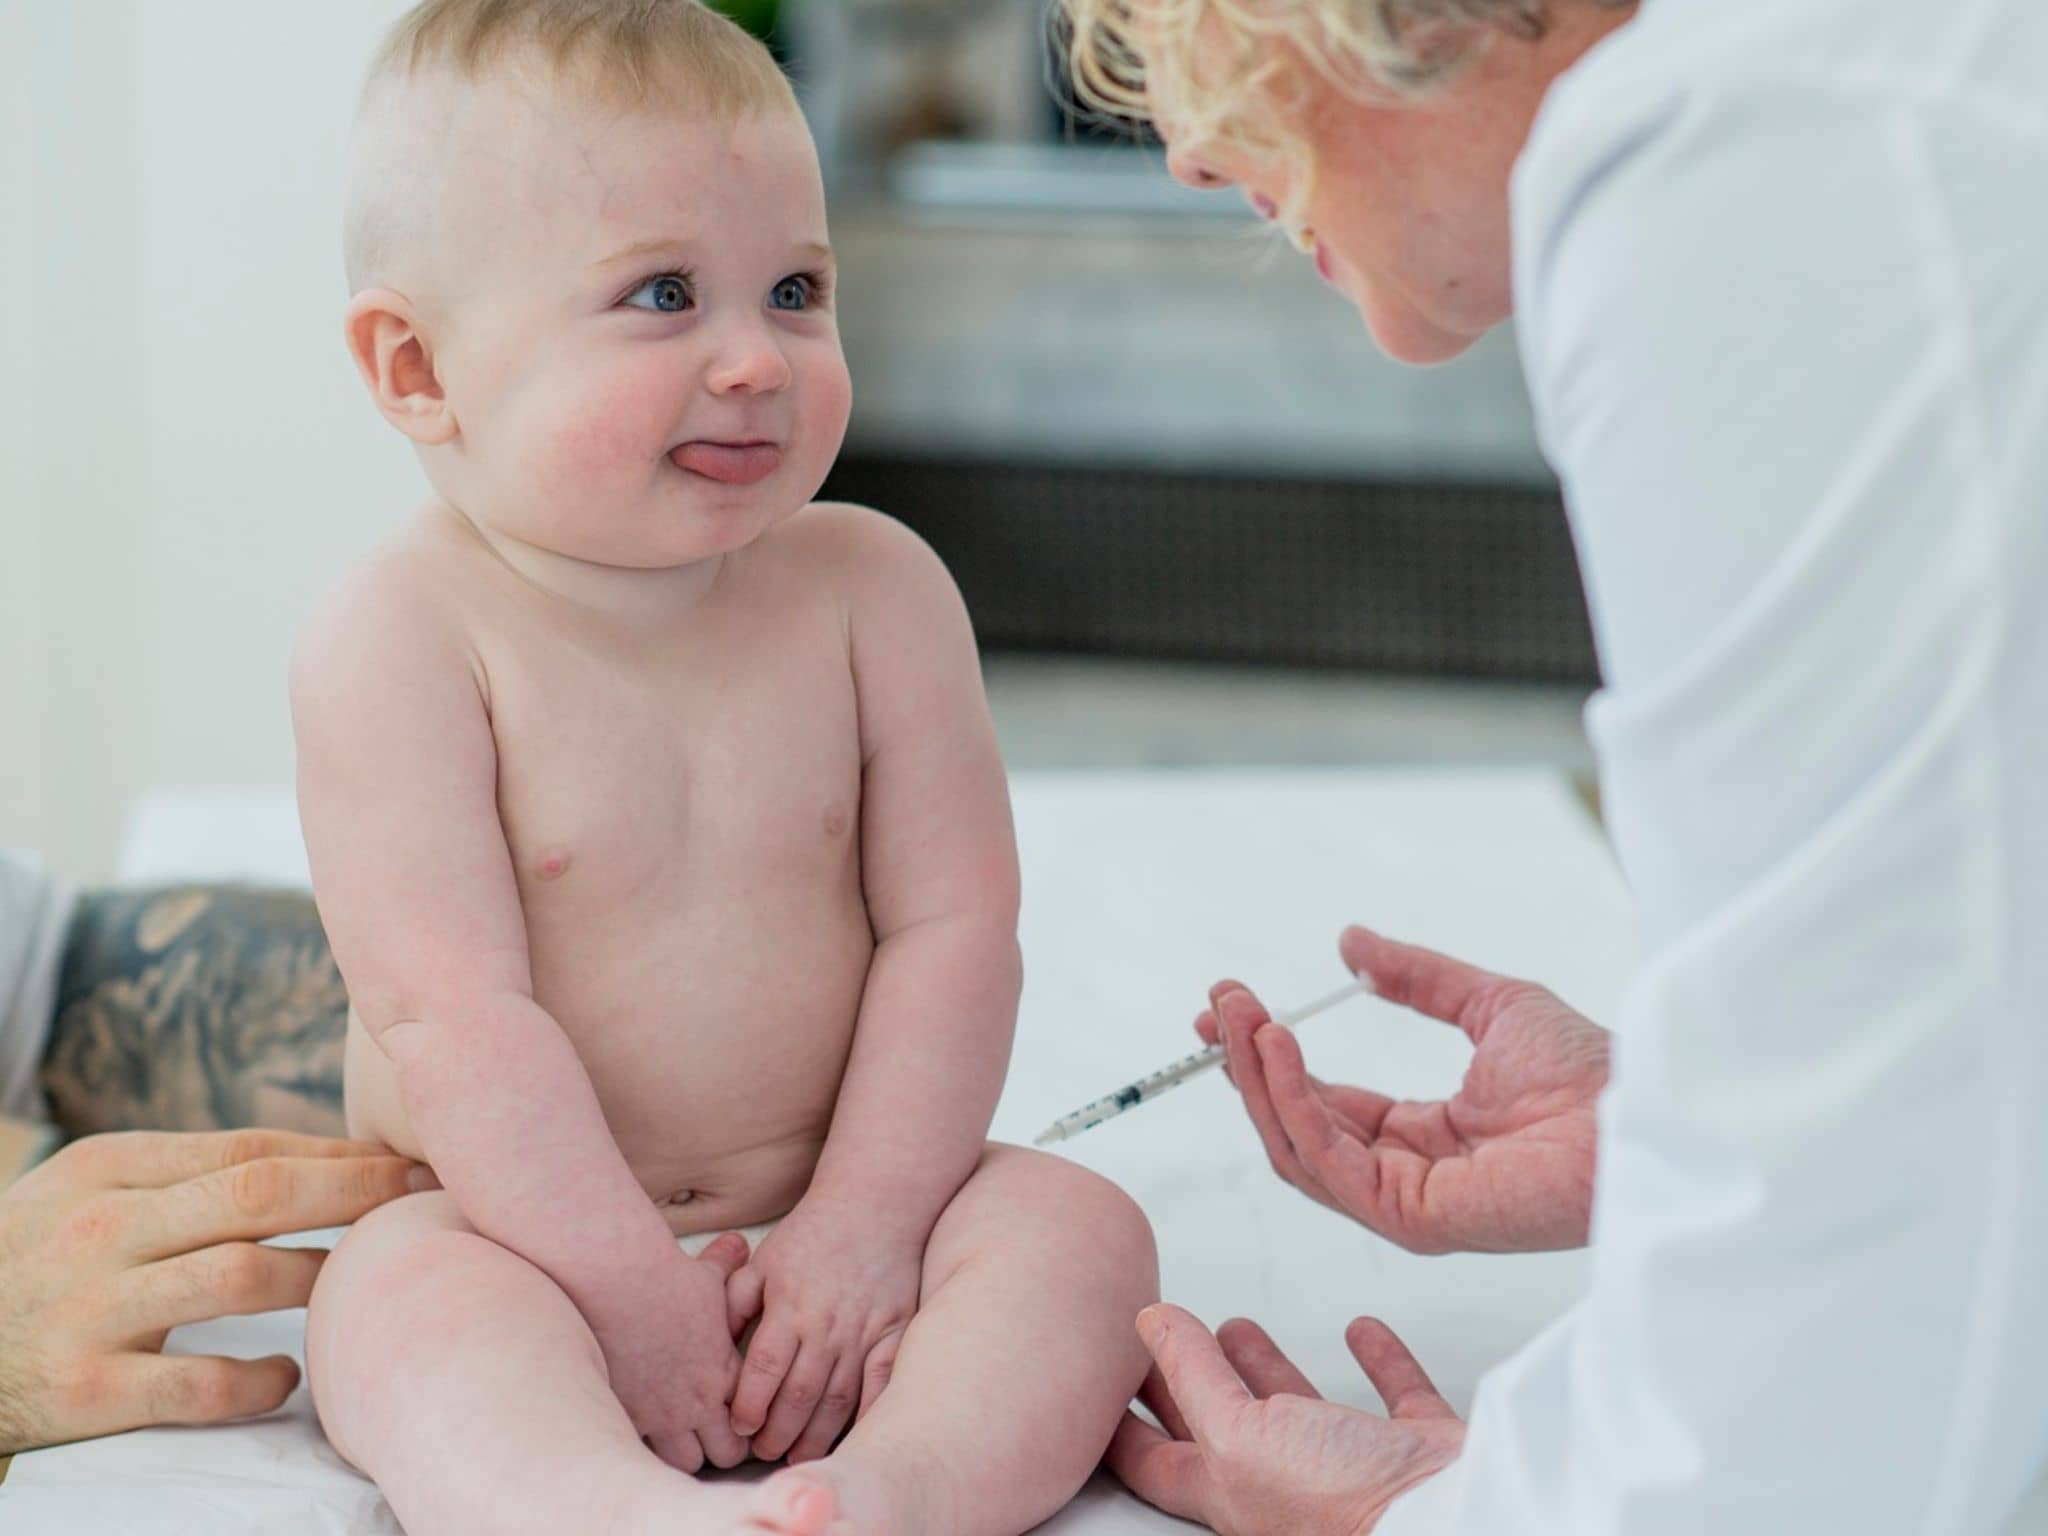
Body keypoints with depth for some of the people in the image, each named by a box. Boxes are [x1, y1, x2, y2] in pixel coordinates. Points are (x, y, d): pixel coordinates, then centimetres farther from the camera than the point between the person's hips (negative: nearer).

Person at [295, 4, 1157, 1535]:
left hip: (830, 1212, 4)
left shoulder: (874, 590, -1)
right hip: (528, 1224, -3)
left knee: (1077, 1225, -20)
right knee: (407, 1297, -33)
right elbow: (452, 1015, -18)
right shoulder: (402, 640, -13)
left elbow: (952, 925, -3)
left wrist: (865, 1222, -14)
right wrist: (632, 1294, -22)